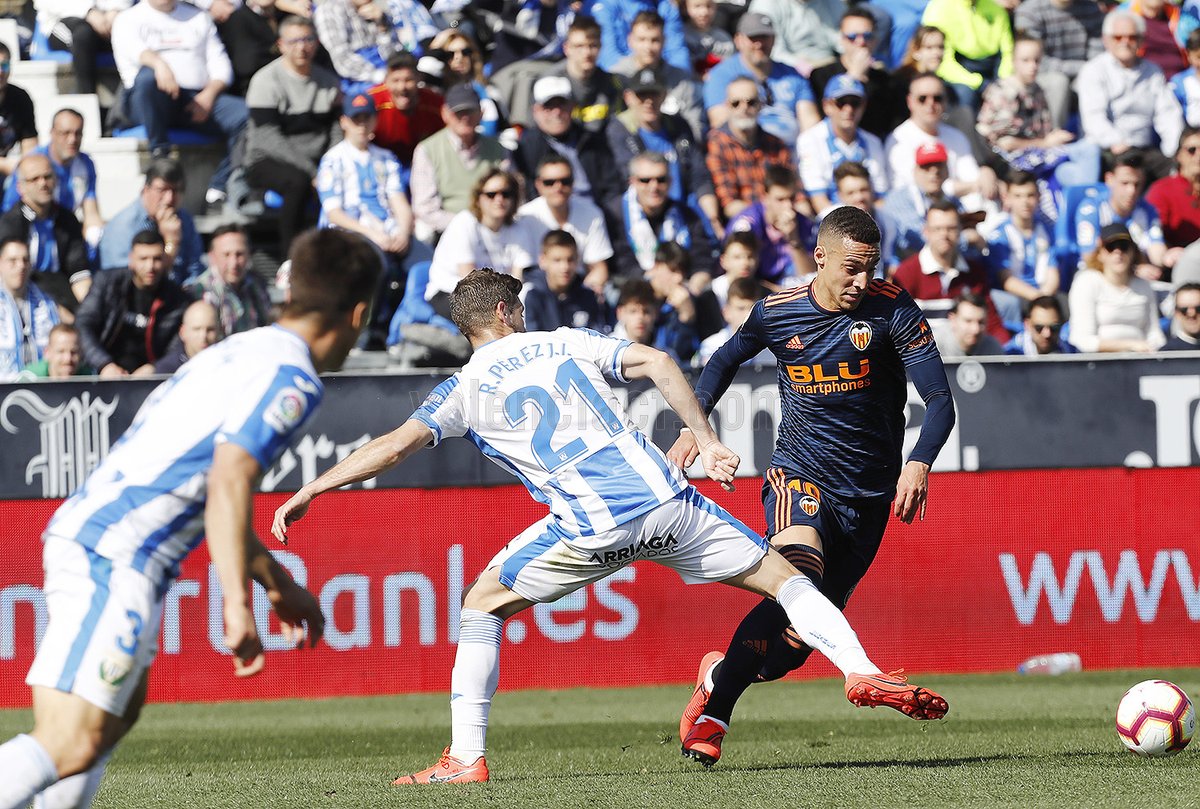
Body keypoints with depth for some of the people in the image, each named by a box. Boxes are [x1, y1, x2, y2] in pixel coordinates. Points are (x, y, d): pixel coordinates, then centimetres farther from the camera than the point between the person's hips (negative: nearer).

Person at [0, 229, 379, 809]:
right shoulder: (292, 379, -7)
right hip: (115, 559, -10)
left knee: (120, 710, 24)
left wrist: (276, 582, 40)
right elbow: (228, 481, -21)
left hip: (80, 534, 10)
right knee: (71, 746, -18)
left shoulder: (240, 351, 23)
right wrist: (236, 603, -25)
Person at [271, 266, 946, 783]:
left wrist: (307, 494, 4)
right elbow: (657, 363, 6)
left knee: (484, 604, 16)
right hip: (663, 497, 2)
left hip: (593, 528, -2)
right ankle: (862, 671, -1)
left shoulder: (466, 389, 9)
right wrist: (708, 443, 10)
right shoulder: (565, 343, 17)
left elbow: (396, 446, -2)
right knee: (781, 576, 14)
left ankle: (466, 758, 7)